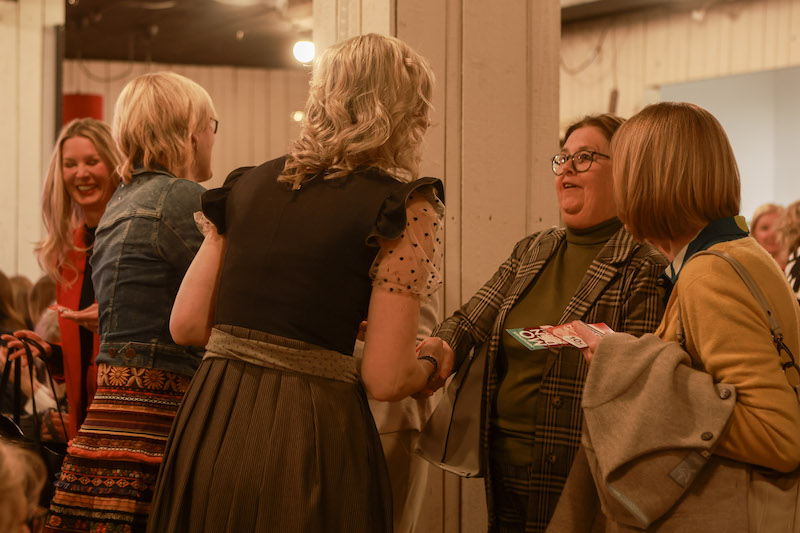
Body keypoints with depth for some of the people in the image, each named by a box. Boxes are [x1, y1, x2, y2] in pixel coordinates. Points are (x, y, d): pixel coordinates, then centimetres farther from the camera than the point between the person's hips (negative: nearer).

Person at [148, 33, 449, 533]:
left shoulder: (249, 184, 11)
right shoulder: (405, 206, -5)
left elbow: (186, 324, 12)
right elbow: (385, 379, -9)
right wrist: (432, 369, 13)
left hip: (211, 423, 5)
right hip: (308, 432, -5)